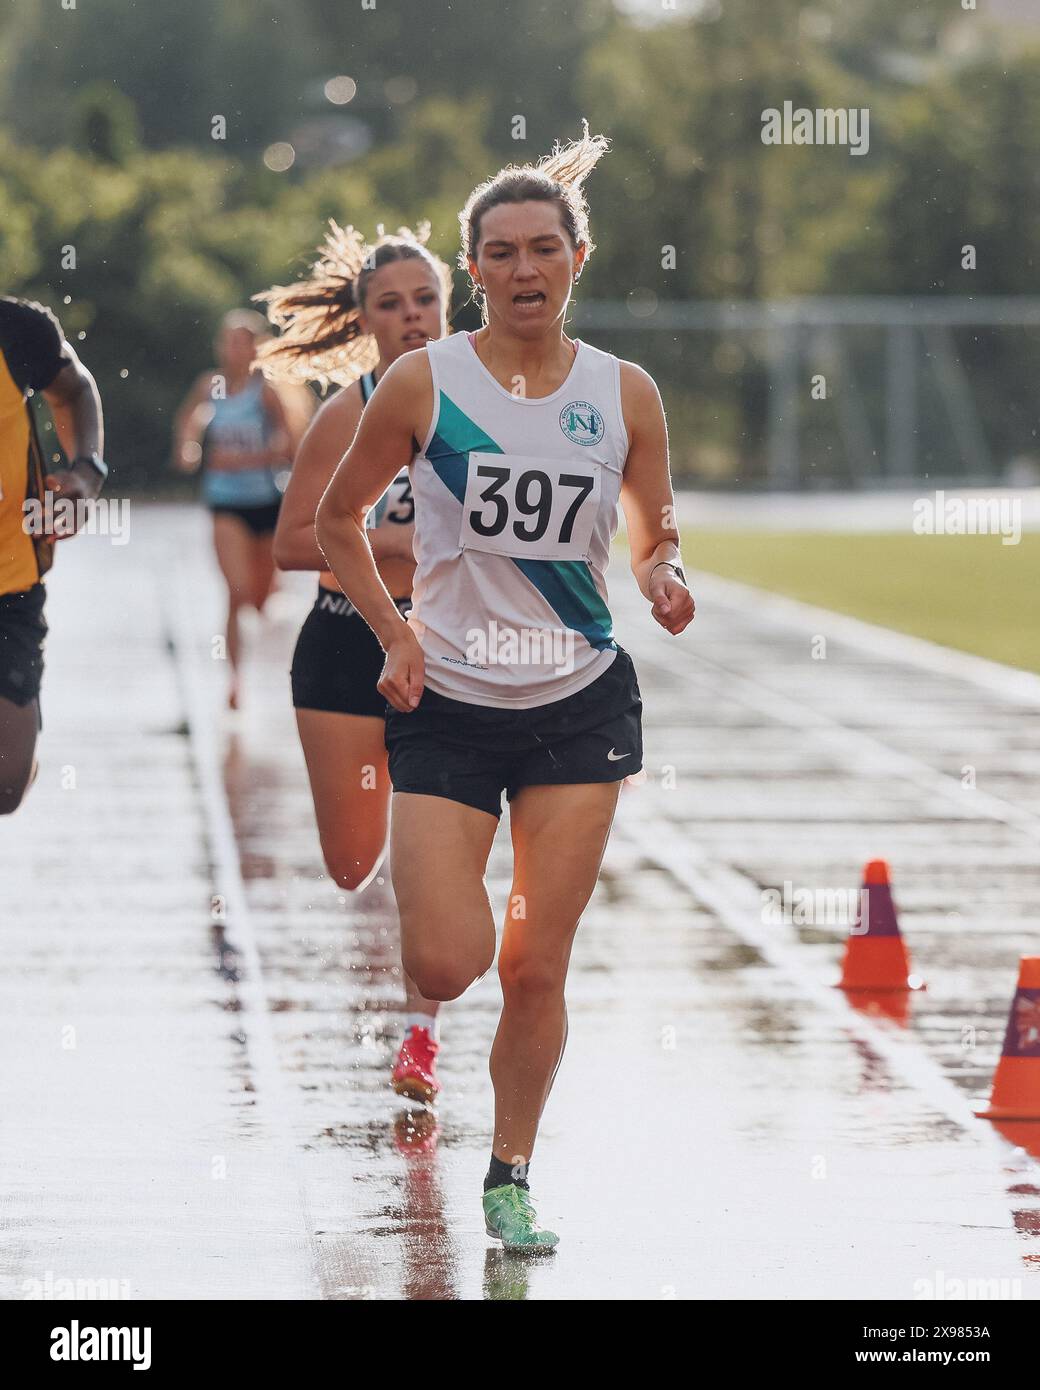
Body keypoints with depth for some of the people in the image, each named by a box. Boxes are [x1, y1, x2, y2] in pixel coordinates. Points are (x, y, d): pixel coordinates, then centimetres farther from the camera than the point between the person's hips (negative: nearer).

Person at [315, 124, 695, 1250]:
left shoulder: (624, 394, 1)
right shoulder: (424, 383, -5)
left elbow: (653, 538, 13)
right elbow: (338, 520, 7)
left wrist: (664, 579, -10)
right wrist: (393, 632, -6)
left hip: (581, 703, 1)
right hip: (446, 703, -1)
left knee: (536, 966, 2)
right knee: (445, 968, -10)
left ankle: (510, 1177, 18)